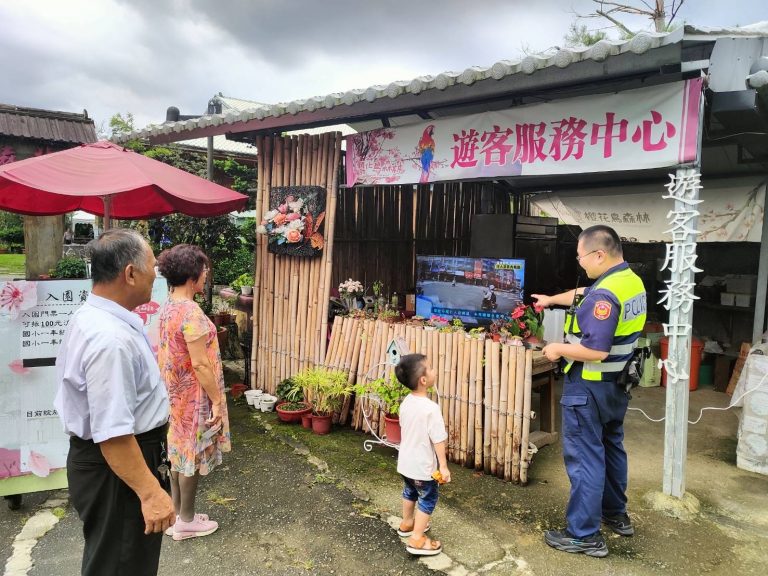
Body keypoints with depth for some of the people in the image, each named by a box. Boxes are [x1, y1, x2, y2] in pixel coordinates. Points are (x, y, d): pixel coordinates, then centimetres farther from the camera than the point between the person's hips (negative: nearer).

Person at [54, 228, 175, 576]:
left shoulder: (90, 316, 4)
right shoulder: (111, 339, -31)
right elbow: (112, 434, -32)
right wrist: (150, 492, -27)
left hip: (95, 458, 10)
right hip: (115, 468, -10)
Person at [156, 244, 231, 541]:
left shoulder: (168, 308, 5)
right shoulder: (191, 312, -24)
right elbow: (200, 364, -24)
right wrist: (217, 400, -17)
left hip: (175, 394, 9)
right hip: (193, 397, -9)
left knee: (179, 453, 19)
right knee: (192, 455, 6)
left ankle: (177, 514, 32)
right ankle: (186, 521, 21)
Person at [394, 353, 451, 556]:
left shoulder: (406, 403, -3)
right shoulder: (431, 408, -28)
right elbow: (438, 440, -23)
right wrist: (444, 466, -15)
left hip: (405, 461, 8)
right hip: (422, 465, -7)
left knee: (410, 492, 27)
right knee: (428, 499, 10)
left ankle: (407, 524, 45)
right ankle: (417, 540, 15)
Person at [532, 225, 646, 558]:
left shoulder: (605, 294, -26)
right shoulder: (632, 281, 5)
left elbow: (597, 350, -30)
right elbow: (582, 295, 21)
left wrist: (559, 349, -16)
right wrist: (552, 299, 30)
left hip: (590, 388, -10)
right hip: (617, 383, 10)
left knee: (584, 457, 0)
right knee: (611, 447, 23)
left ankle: (584, 535, 10)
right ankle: (616, 514, 40)